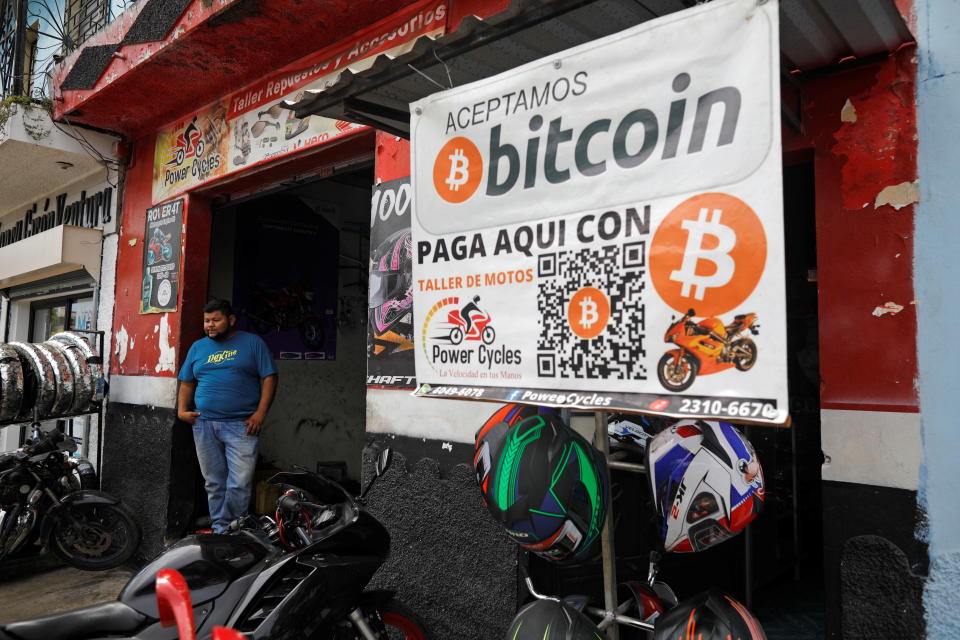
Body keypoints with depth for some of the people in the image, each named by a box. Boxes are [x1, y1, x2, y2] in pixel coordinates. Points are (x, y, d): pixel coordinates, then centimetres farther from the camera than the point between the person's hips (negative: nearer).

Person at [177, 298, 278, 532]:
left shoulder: (252, 343, 4)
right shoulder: (198, 347, 16)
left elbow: (269, 377, -1)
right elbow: (187, 383, 19)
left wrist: (260, 412, -10)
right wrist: (182, 410, 3)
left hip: (241, 425, -4)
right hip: (204, 424, 4)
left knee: (239, 485, -8)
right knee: (214, 484, 9)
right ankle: (220, 530, 20)